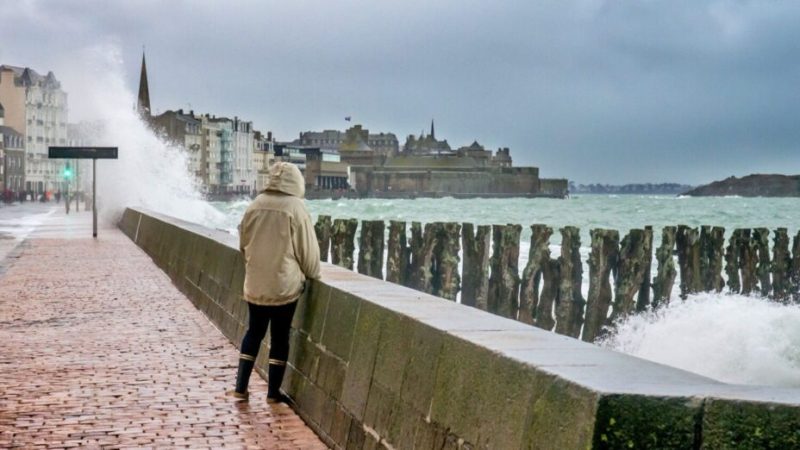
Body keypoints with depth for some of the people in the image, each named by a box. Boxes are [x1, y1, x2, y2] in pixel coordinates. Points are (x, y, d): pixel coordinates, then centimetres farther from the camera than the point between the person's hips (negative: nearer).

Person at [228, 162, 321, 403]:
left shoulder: (255, 205, 0)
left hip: (255, 284, 4)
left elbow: (244, 243, 11)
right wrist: (312, 274, 9)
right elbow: (306, 248, -8)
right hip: (284, 285, -4)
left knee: (254, 332, 16)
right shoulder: (295, 207, -12)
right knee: (280, 336, 7)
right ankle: (273, 392, 13)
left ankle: (240, 387, 17)